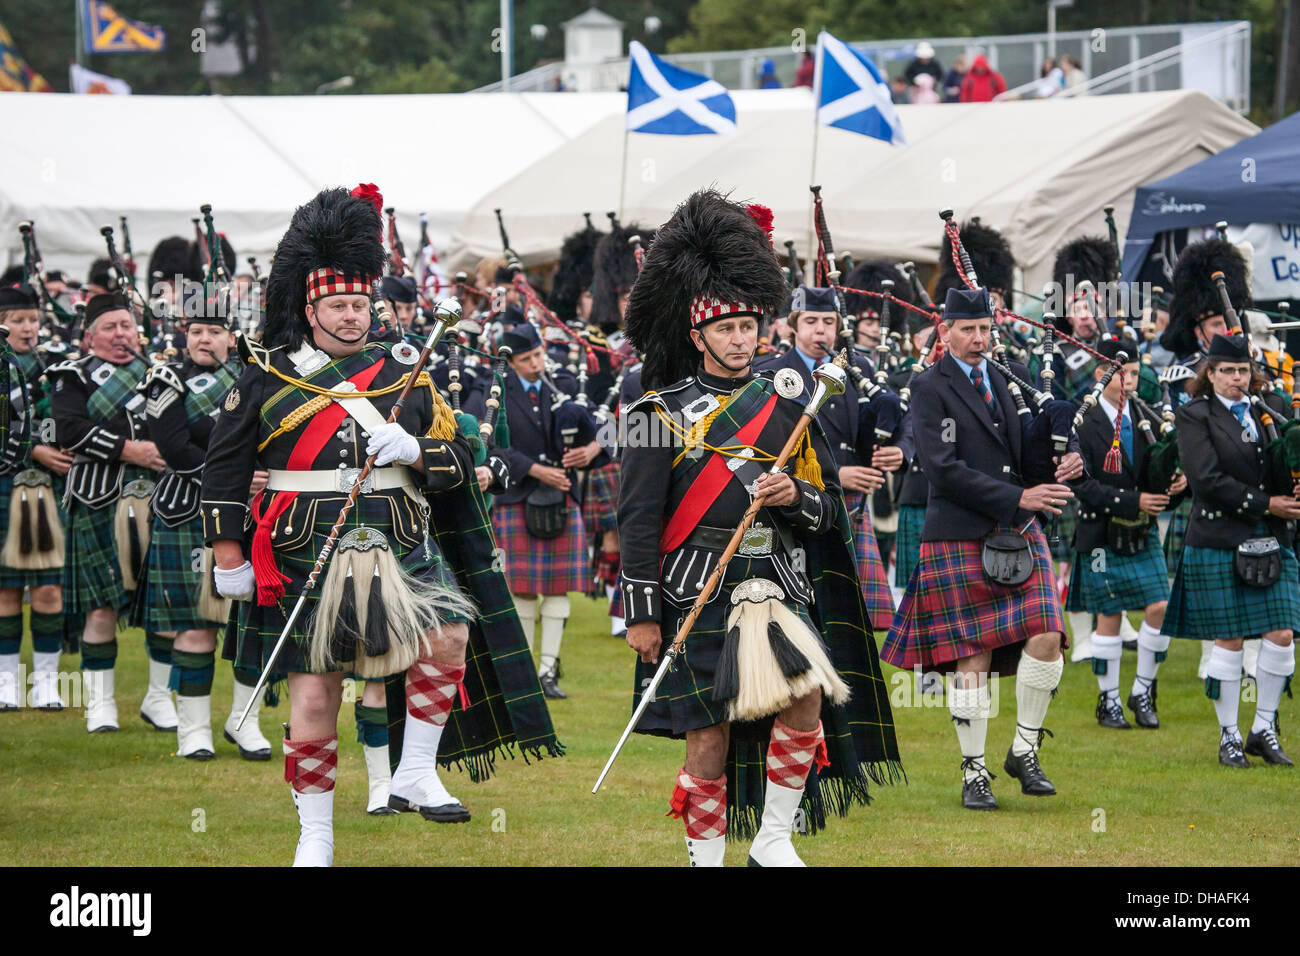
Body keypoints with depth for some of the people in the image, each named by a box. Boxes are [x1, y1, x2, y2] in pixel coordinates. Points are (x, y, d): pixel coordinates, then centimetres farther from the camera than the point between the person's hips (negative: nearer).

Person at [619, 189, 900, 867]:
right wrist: (641, 613, -7)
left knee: (807, 703, -14)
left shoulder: (785, 404, 12)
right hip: (699, 590, -3)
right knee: (710, 736, -1)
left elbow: (825, 509, 15)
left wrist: (796, 496, -9)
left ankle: (773, 840, -1)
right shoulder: (663, 412, 0)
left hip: (780, 583, 3)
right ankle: (707, 857, 12)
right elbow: (639, 517, -2)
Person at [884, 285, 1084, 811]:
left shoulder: (1010, 380, 13)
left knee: (1047, 637, -9)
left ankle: (1024, 751, 7)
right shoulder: (929, 389, -5)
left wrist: (1066, 460, -8)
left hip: (1020, 534, 5)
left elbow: (1034, 452, 17)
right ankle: (974, 772, 8)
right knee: (971, 657, -2)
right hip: (960, 540, -5)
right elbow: (943, 470, -15)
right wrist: (1018, 497, -19)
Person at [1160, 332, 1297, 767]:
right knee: (1229, 641, -1)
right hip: (1219, 544, -4)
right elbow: (1207, 479, -13)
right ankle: (1229, 737, 10)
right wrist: (1264, 504, -14)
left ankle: (1264, 728, 13)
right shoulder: (1195, 416, -2)